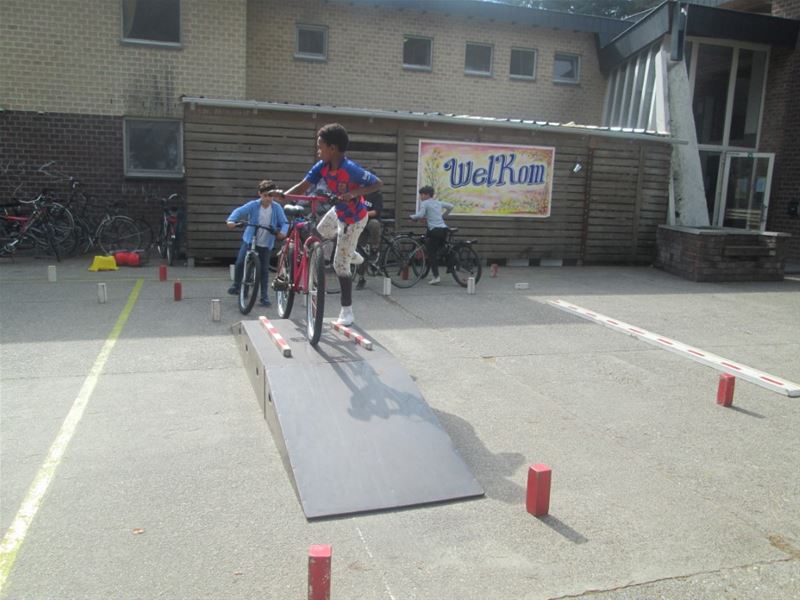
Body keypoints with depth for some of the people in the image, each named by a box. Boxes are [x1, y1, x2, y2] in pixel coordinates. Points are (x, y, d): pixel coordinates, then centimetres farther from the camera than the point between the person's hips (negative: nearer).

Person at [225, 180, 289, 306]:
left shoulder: (277, 208, -8)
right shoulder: (253, 205, -10)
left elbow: (284, 223, -7)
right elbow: (239, 211, -18)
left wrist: (282, 232, -28)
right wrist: (231, 220, -37)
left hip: (266, 244, 0)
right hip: (249, 240, 0)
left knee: (264, 270, 2)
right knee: (240, 263, -5)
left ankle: (264, 296, 10)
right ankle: (236, 285, 22)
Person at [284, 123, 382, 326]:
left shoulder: (350, 169, -34)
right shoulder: (322, 166, -14)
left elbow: (378, 184, -29)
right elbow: (303, 186, -17)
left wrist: (354, 193, -40)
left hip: (353, 219, -8)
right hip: (338, 211, 8)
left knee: (340, 265, -6)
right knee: (319, 234, 31)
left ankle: (347, 311, 4)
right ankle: (351, 253, 48)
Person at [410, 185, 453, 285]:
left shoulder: (424, 203, 0)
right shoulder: (438, 202, 21)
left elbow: (420, 215, -14)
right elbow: (450, 206, 30)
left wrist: (412, 217, 4)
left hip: (435, 230, -7)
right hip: (444, 229, 7)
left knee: (431, 253, -2)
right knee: (436, 253, 15)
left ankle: (436, 276, -10)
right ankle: (434, 274, 16)